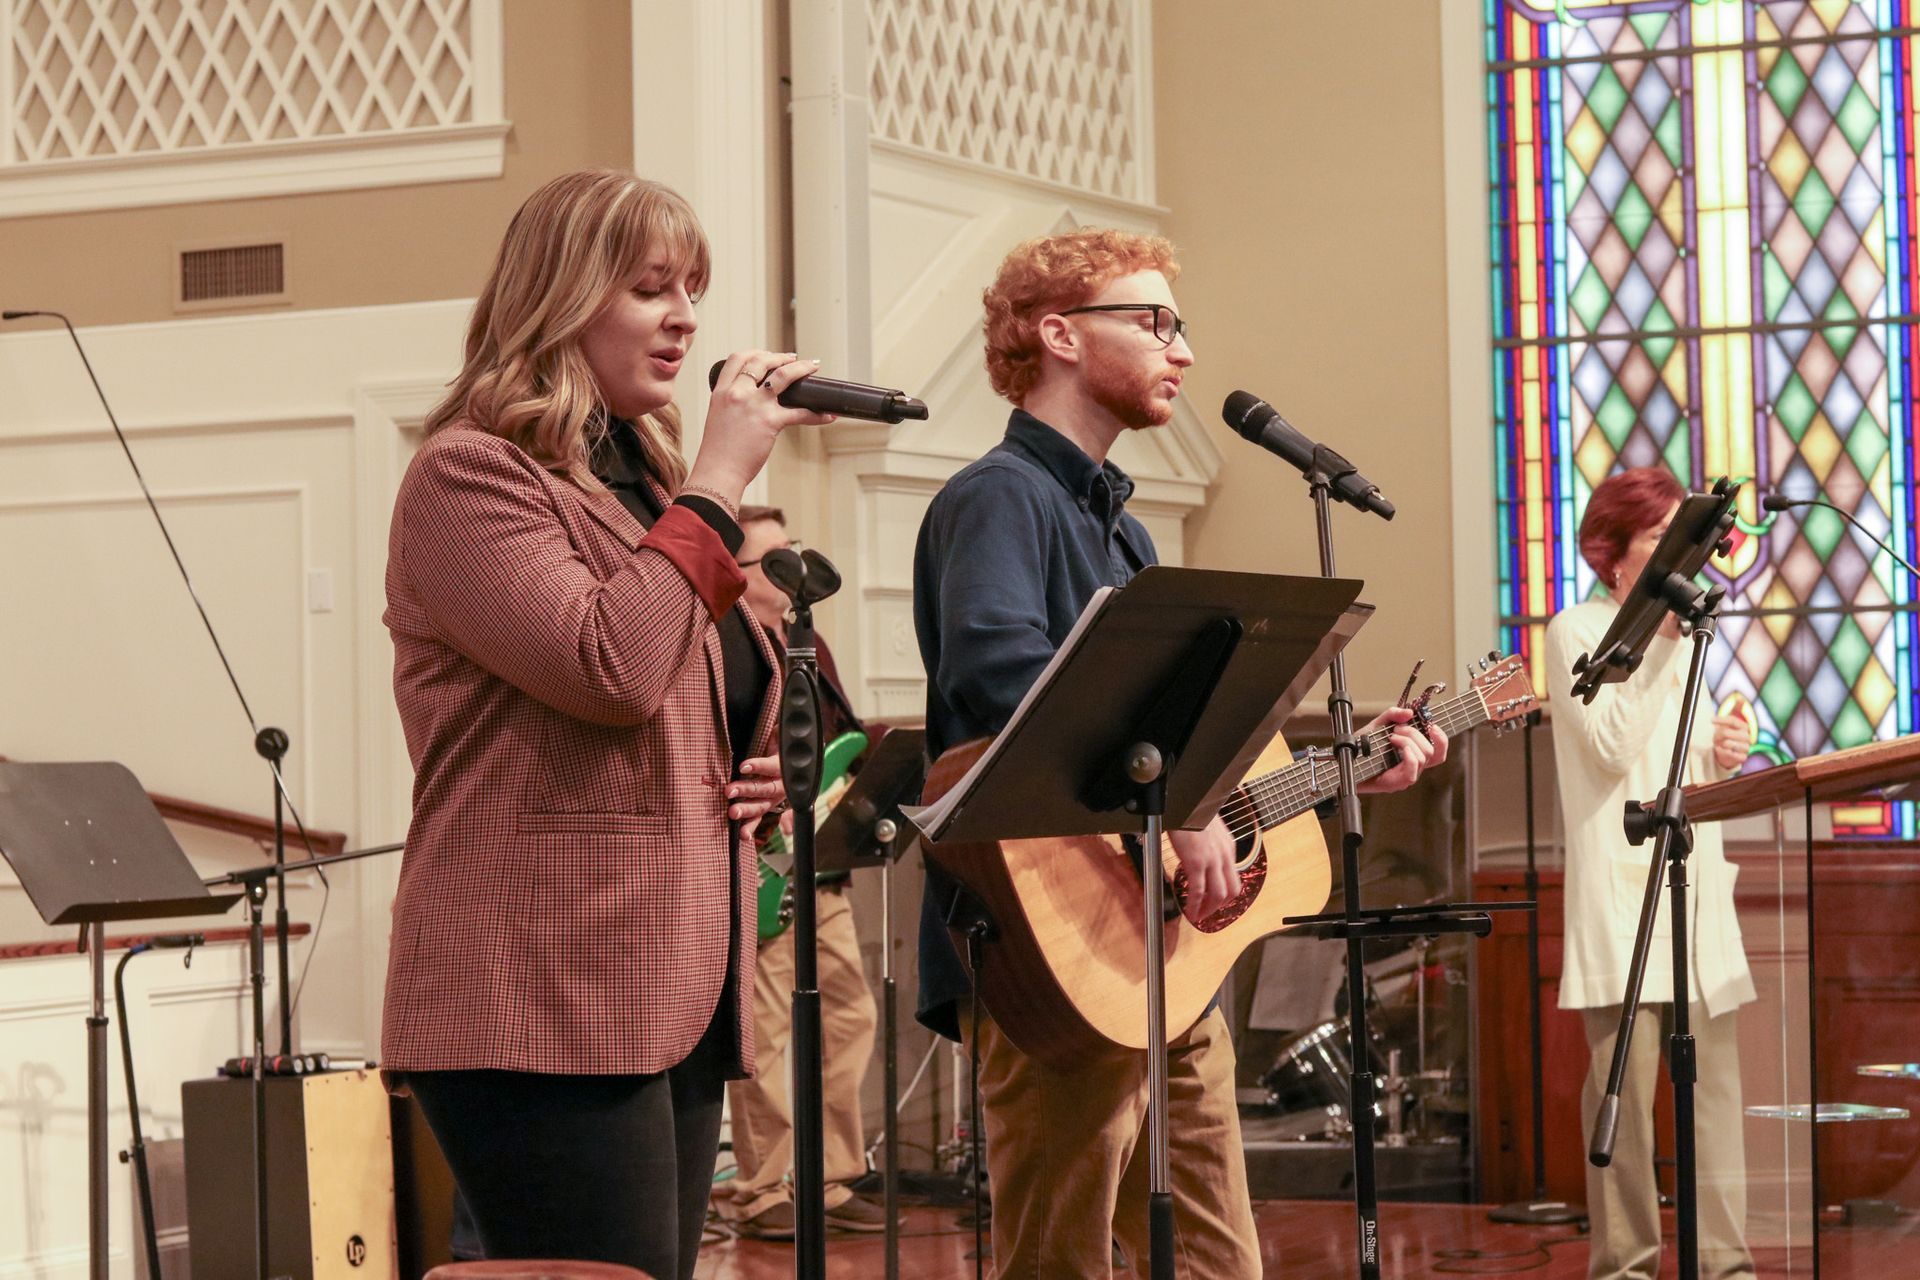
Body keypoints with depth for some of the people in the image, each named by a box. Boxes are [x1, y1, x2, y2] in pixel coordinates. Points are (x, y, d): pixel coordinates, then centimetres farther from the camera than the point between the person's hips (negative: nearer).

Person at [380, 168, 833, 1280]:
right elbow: (610, 670, -21)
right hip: (548, 1008, -9)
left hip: (677, 997, 9)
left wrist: (760, 771, 12)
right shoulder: (470, 477, -7)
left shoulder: (649, 479, 22)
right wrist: (720, 478, -13)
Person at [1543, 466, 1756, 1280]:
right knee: (1627, 1074, -9)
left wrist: (1721, 755, 2)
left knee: (1715, 1068, 0)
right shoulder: (1577, 632, 1)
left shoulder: (1679, 636, 21)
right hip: (1621, 884, -6)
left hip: (1695, 882, 6)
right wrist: (1657, 640, -9)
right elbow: (1611, 748, -11)